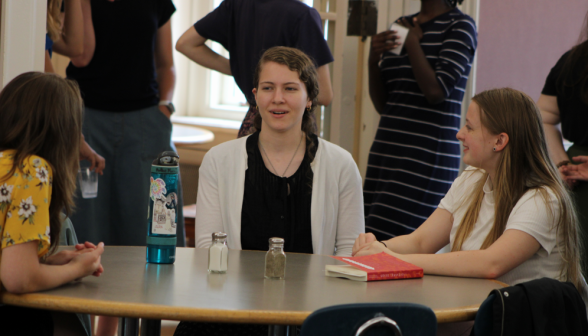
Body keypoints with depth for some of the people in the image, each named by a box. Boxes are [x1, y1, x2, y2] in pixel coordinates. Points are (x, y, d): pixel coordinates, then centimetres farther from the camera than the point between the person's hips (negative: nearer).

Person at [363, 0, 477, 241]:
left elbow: (435, 92, -15)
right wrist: (373, 60, 1)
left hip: (427, 155, -6)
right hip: (386, 148, 6)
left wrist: (412, 42, -6)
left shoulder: (459, 25, -2)